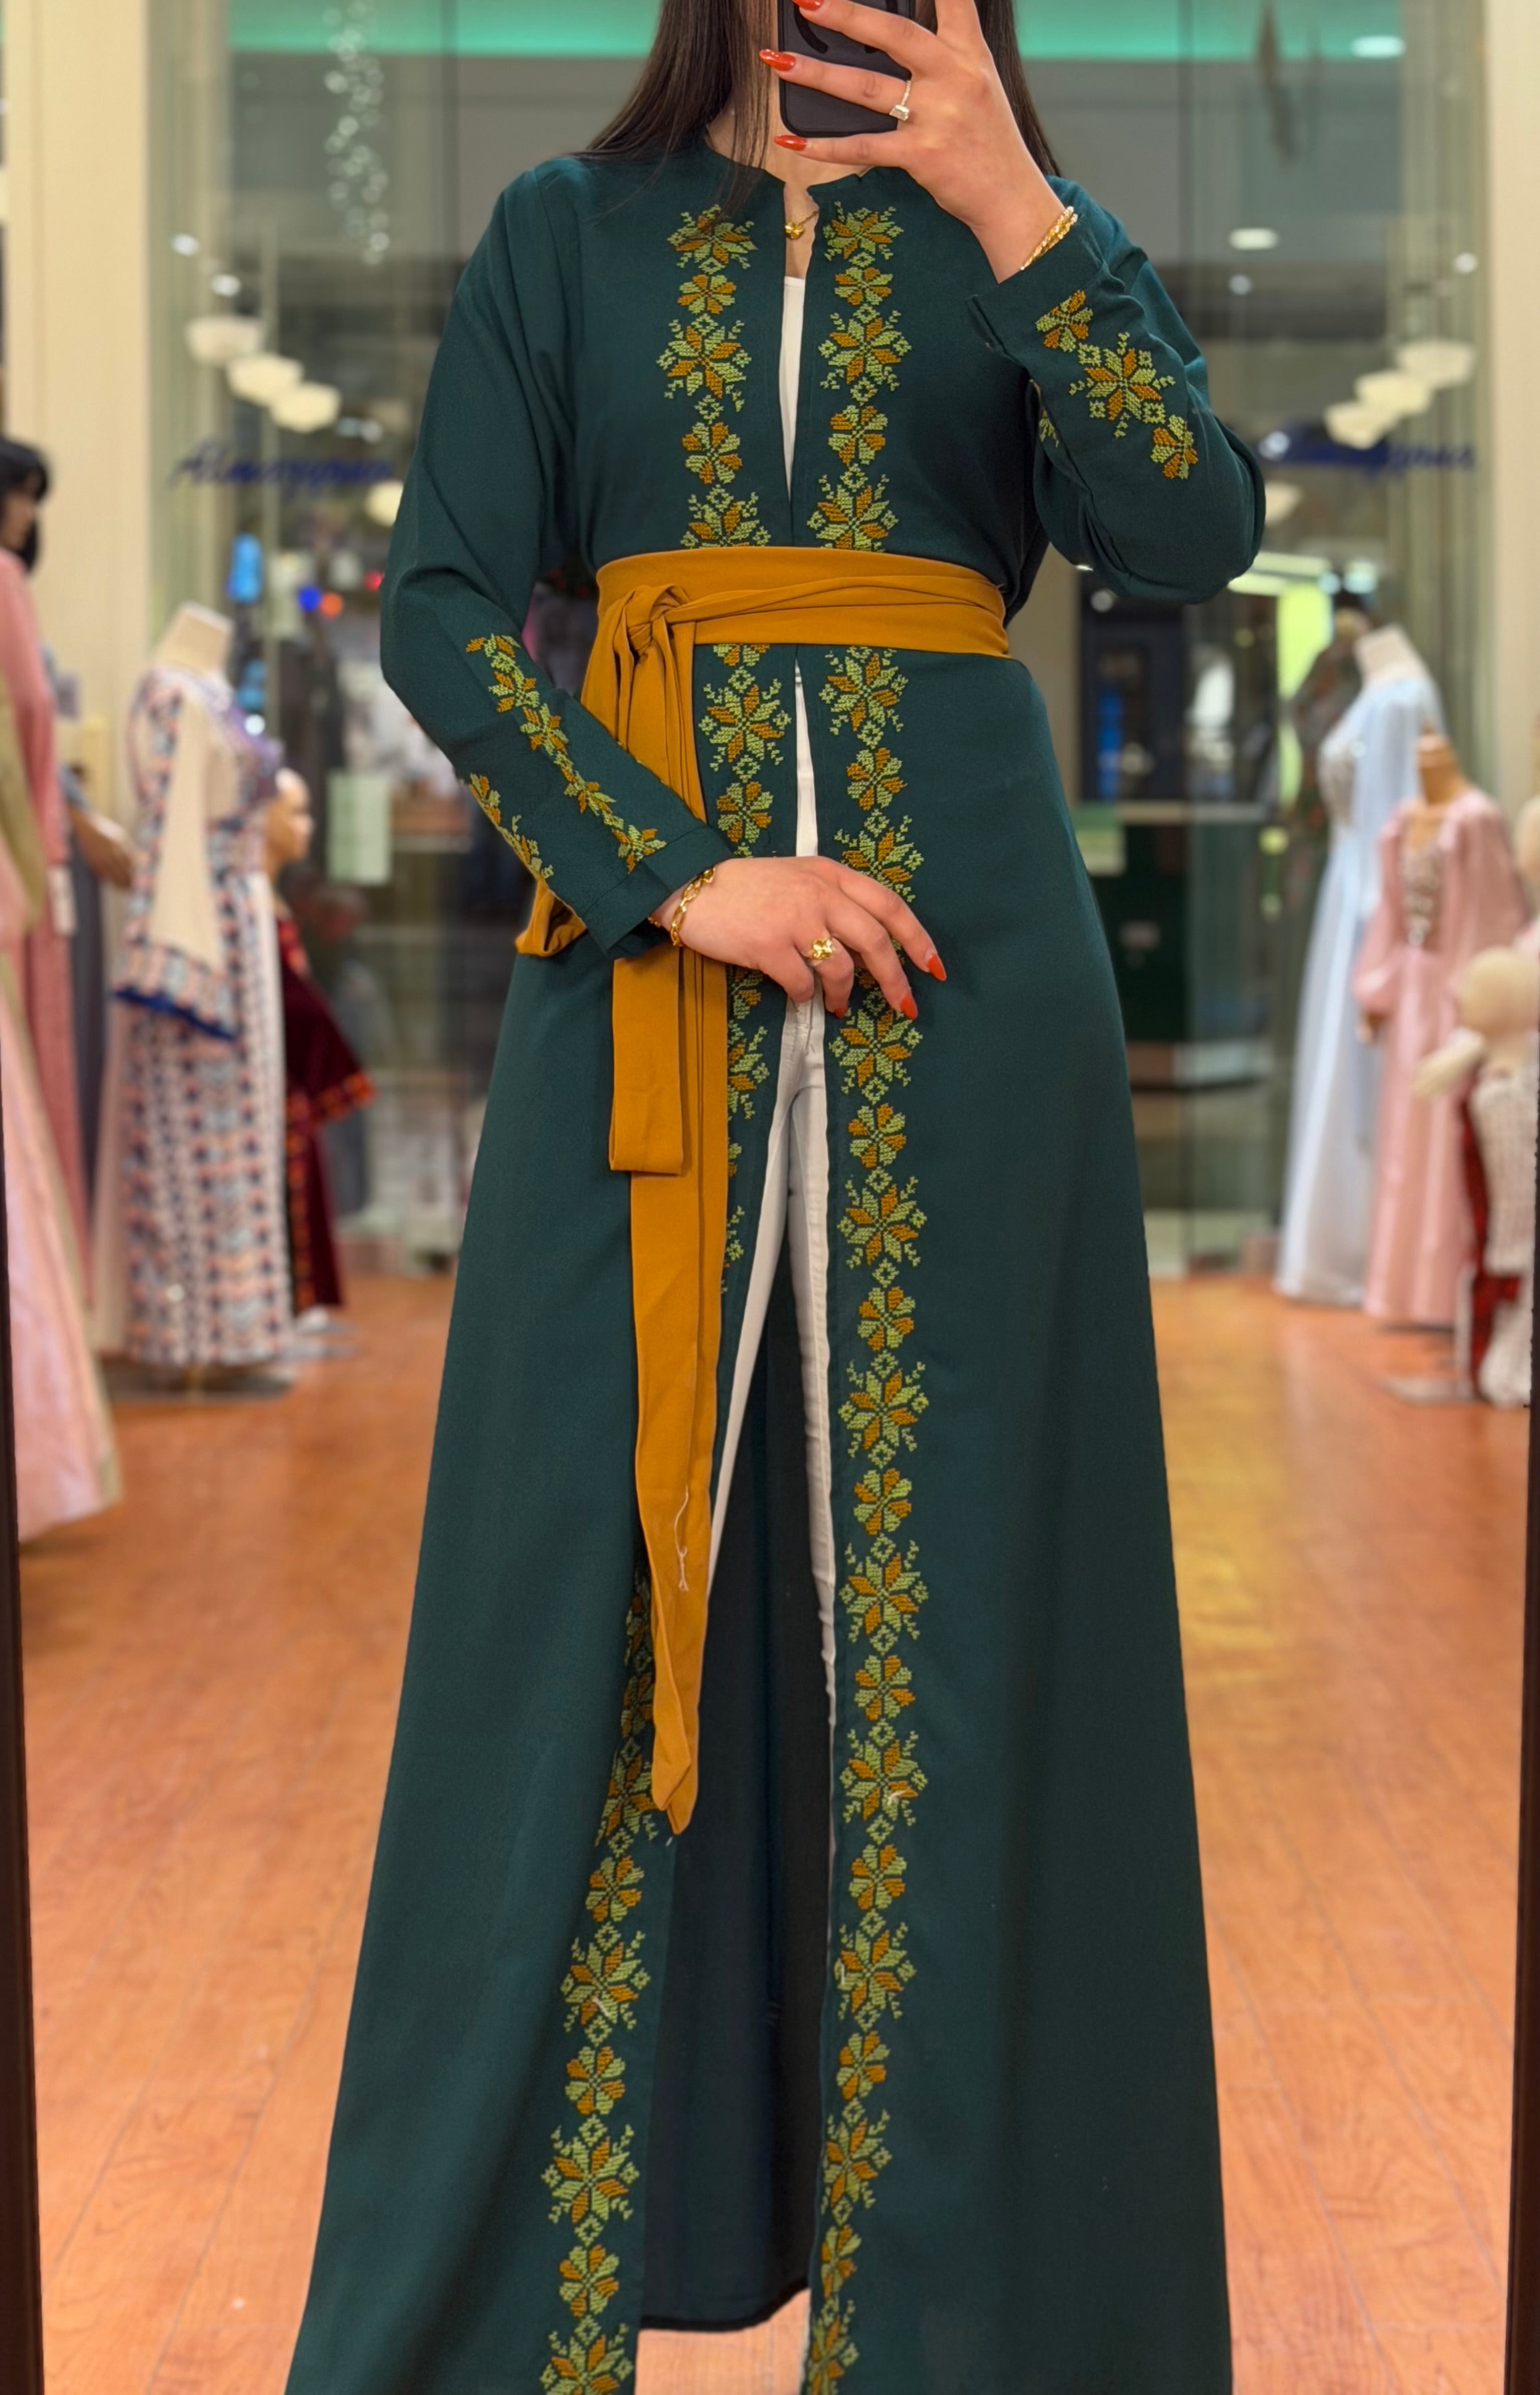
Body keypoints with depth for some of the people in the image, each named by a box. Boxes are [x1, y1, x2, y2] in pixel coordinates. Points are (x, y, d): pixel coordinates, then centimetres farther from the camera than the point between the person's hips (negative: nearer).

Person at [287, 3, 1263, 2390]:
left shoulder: (1029, 230, 11)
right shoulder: (569, 235, 10)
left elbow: (1199, 535, -5)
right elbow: (444, 607, 0)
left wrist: (1011, 217, -15)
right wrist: (679, 873, -13)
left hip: (961, 945, 0)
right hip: (641, 938, 0)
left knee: (941, 1546, 0)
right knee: (611, 1531, 0)